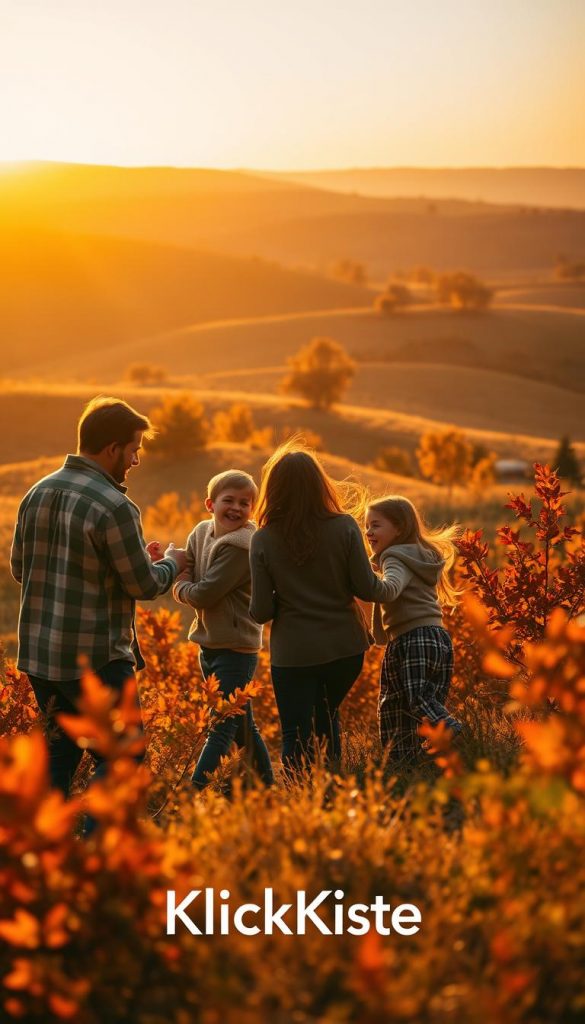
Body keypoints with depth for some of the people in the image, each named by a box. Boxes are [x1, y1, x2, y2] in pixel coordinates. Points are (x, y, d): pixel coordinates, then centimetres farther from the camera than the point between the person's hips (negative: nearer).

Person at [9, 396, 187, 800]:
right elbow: (145, 585, -11)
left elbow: (19, 568, 14)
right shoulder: (114, 507, -17)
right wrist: (172, 562, 9)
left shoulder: (37, 494, 5)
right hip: (94, 659, -7)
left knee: (62, 747, 19)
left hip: (39, 653, 7)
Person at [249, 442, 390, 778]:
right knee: (327, 718, 25)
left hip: (293, 653, -2)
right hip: (345, 646, 3)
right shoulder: (344, 527, -8)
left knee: (297, 737, 7)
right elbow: (367, 589, -8)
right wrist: (385, 585, 13)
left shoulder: (264, 541, -9)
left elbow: (261, 612, -9)